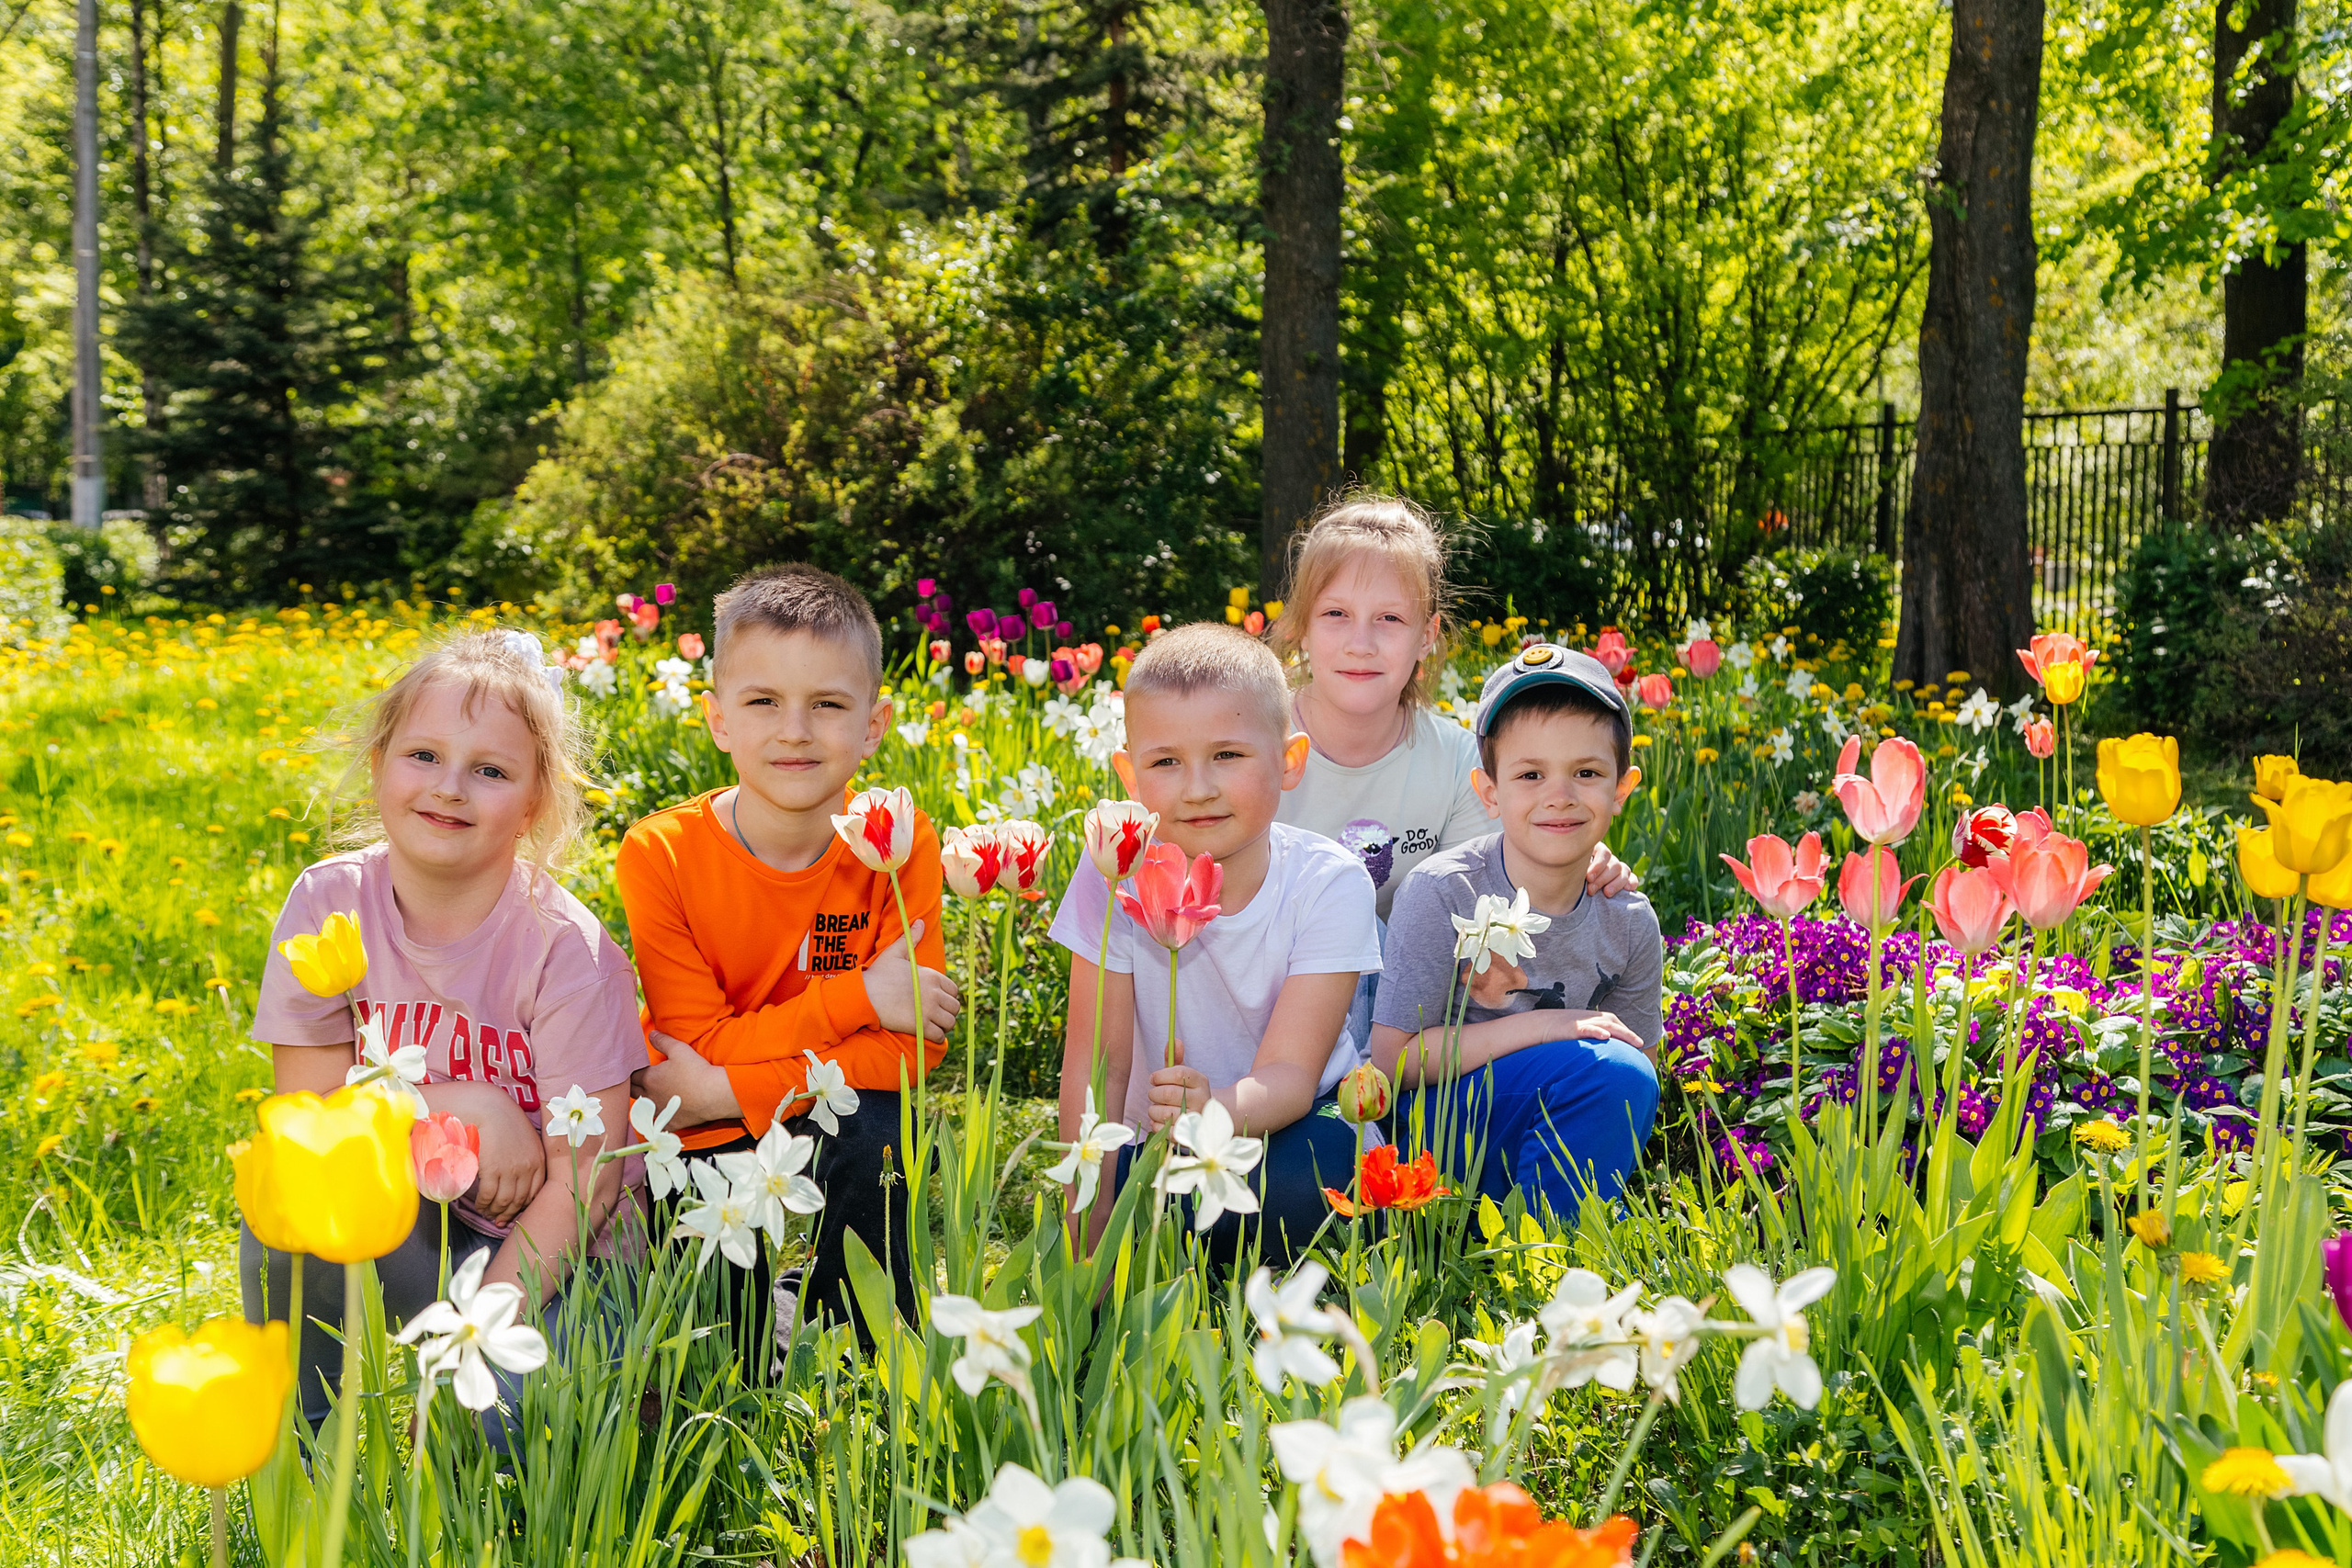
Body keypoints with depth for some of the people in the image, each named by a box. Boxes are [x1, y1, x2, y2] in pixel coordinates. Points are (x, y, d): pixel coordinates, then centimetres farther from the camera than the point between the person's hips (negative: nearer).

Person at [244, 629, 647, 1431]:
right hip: (394, 1222, 3)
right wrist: (462, 1109, -22)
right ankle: (295, 1431, -7)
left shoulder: (565, 949, -18)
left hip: (547, 1248, -3)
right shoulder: (328, 903, -9)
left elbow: (586, 1173, -16)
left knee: (495, 1419, -29)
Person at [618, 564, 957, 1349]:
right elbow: (700, 1043, -15)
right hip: (710, 1148, -2)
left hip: (842, 1134, 2)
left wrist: (727, 1089, -24)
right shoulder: (660, 856, -13)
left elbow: (910, 1049, -15)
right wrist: (859, 997, -23)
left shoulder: (898, 846, -10)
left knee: (872, 1128, -32)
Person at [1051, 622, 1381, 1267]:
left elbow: (1288, 1075, -23)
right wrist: (1091, 1230, -22)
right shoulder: (1114, 881, -13)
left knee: (1302, 1184, -34)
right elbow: (1097, 1066, -12)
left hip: (1290, 1125, -1)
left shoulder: (1327, 883, -16)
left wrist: (1216, 1109, -47)